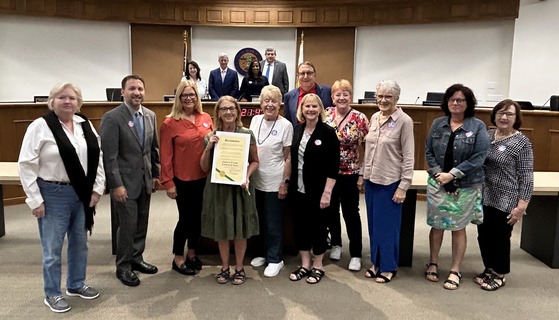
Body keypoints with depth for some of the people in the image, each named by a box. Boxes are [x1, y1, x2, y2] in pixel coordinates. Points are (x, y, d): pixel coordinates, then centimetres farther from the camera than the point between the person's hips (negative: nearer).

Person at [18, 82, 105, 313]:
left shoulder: (85, 125, 4)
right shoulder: (40, 126, -10)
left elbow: (98, 157, 9)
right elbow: (26, 165, -11)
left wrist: (97, 189, 2)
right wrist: (35, 200, -13)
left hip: (82, 194, 5)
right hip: (53, 195, -5)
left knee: (80, 243, 17)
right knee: (52, 248, 6)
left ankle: (76, 285, 35)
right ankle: (52, 294, 23)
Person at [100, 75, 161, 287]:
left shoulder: (150, 116, 6)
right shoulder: (112, 118, -13)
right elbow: (109, 155, -15)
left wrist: (155, 174, 11)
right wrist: (116, 185, -18)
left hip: (145, 180, 6)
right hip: (125, 182, -6)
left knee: (141, 223, 14)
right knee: (127, 225, 1)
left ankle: (136, 258, 32)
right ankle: (123, 267, 19)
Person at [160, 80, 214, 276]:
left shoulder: (206, 118, 4)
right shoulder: (170, 123, -9)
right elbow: (166, 156, -9)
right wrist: (168, 182, -10)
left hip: (204, 177, 5)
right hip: (183, 179, -4)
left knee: (198, 216, 15)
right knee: (185, 218, 4)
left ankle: (192, 253, 33)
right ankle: (178, 259, 21)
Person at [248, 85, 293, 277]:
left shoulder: (285, 125, -9)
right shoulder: (255, 120, 4)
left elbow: (288, 157, -7)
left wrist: (285, 182, -10)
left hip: (274, 182, -5)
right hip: (255, 180, 5)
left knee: (273, 223, 4)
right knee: (259, 219, 16)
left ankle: (275, 259, 18)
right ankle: (262, 252, 33)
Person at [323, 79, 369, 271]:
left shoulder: (360, 119, -9)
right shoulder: (325, 114, 0)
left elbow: (365, 149, -6)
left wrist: (362, 174, -9)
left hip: (349, 173, -3)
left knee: (351, 213, 5)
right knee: (331, 210, 15)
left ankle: (356, 254, 16)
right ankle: (336, 244, 36)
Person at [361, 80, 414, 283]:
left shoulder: (404, 121, -11)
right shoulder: (374, 118, 6)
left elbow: (408, 157, -12)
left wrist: (403, 186, -14)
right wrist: (363, 174, 12)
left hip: (390, 182, -6)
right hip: (371, 180, 6)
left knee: (388, 225, 5)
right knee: (374, 223, 14)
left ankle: (388, 267, 20)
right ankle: (376, 262, 29)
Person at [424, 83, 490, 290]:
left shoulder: (478, 126, -7)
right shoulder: (438, 124, 3)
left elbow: (479, 157, -13)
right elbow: (428, 152, 4)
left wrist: (452, 174, -17)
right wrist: (439, 174, -10)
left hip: (465, 187, -2)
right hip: (438, 183, 3)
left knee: (458, 228, 7)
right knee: (437, 225, 11)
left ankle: (455, 271, 21)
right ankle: (433, 263, 29)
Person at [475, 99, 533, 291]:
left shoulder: (522, 143, -10)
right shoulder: (487, 135, 5)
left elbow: (526, 177, -11)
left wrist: (522, 206, -16)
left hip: (505, 201, -5)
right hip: (484, 197, 5)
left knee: (500, 238, 8)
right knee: (483, 236, 13)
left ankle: (499, 275, 27)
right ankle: (489, 269, 33)